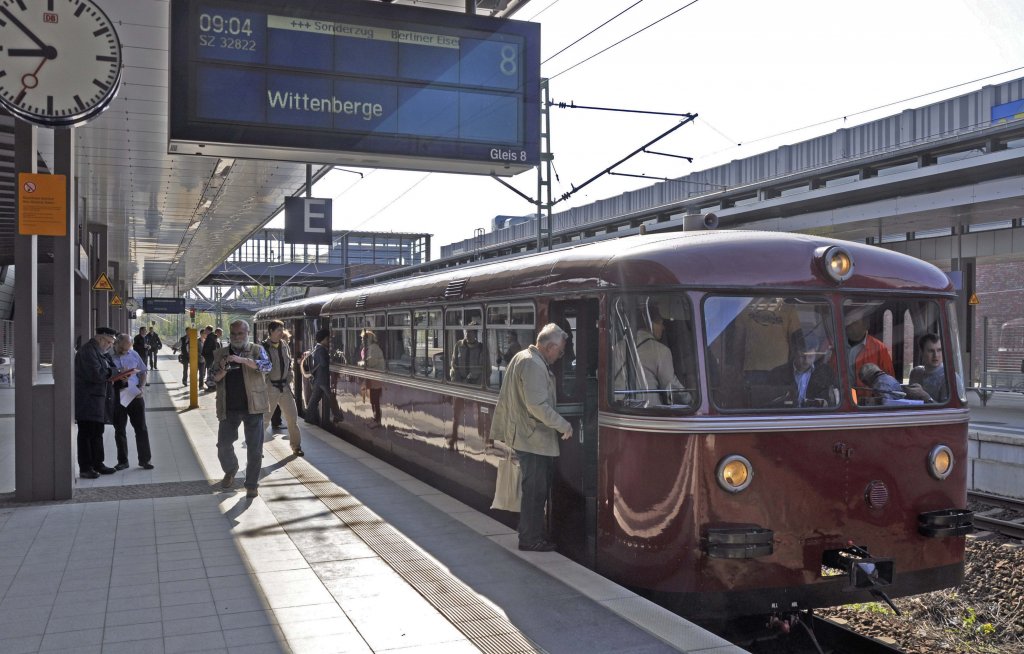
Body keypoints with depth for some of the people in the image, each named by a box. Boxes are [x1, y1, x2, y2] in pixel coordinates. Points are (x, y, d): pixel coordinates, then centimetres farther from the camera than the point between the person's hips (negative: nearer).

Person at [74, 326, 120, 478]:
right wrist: (114, 372, -12)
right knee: (86, 434, -4)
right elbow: (96, 374, -25)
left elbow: (104, 372, 20)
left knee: (97, 433, 15)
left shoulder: (99, 352, 16)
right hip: (87, 401, -10)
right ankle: (85, 468, 1)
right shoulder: (87, 351, -16)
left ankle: (97, 464, 22)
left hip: (98, 400, 10)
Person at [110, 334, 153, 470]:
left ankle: (144, 459, 11)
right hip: (117, 398, -2)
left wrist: (141, 387, -3)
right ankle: (122, 461, 19)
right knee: (119, 430, 8)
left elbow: (143, 372, 12)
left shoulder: (134, 354, 6)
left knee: (141, 428, 2)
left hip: (135, 395, 2)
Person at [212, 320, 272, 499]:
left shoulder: (256, 350, 1)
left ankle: (252, 484, 11)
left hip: (252, 406, -3)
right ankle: (230, 471, 38)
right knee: (224, 444, 9)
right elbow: (213, 379, 7)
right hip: (228, 407, 3)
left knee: (254, 447, -1)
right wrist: (222, 371, -16)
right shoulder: (220, 353, 9)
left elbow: (267, 366, -18)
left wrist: (241, 360, -29)